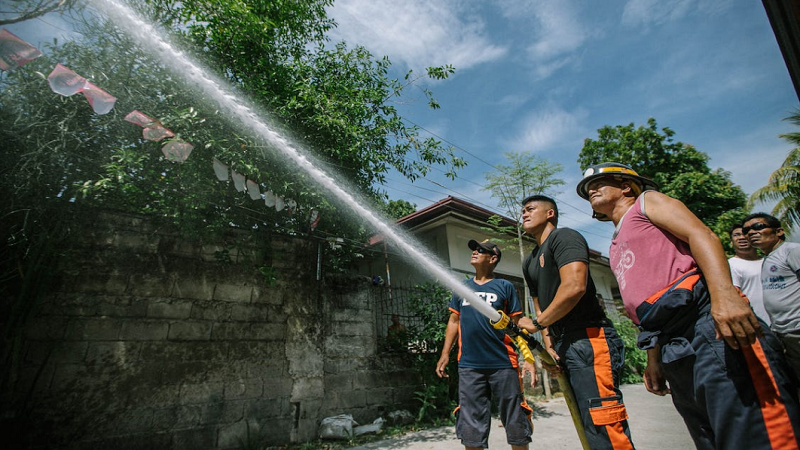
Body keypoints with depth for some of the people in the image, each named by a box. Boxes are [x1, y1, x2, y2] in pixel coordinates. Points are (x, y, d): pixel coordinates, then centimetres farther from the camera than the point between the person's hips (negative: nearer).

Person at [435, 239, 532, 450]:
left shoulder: (505, 287, 4)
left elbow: (518, 324, 1)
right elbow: (454, 321, 15)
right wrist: (445, 353, 8)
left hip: (503, 364, -2)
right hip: (469, 365, 3)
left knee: (516, 425, 9)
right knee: (471, 428, 8)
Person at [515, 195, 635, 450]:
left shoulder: (564, 237, -5)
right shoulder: (530, 262, 22)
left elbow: (574, 287, -21)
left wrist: (536, 323, -12)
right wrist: (548, 345, 7)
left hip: (588, 339, -9)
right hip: (564, 347, 9)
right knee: (589, 428, 13)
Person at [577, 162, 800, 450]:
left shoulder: (646, 201, 11)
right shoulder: (615, 248, 30)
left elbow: (702, 234, -8)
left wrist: (723, 294, -24)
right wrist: (653, 360, 22)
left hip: (704, 320, -7)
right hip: (673, 352, 8)